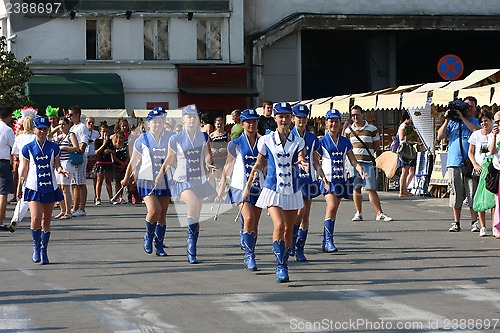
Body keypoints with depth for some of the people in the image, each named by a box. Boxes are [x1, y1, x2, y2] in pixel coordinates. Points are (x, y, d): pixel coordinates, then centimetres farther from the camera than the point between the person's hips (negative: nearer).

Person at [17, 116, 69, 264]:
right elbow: (24, 169, 8)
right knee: (36, 219, -16)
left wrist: (60, 170, -13)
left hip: (50, 188, 2)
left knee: (46, 220, 7)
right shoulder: (28, 149, 1)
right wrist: (19, 186, 9)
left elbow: (57, 165, 9)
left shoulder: (53, 147, 4)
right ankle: (36, 245, 8)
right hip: (34, 188, -2)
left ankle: (44, 251, 19)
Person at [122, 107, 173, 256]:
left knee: (163, 214, 4)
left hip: (165, 181, 2)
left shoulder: (170, 138, 3)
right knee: (154, 210, -19)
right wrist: (126, 179, 15)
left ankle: (159, 245, 17)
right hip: (147, 181, -2)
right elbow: (133, 162, 10)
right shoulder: (142, 140, 1)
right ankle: (148, 236, 7)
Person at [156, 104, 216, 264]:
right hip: (182, 180, -3)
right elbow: (170, 159, 11)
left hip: (200, 180, 3)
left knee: (195, 216, 8)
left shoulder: (204, 137, 4)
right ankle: (191, 243, -22)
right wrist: (161, 173, 9)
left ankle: (191, 252, 20)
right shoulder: (175, 139, -2)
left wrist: (208, 164, -19)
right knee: (193, 202, -32)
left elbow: (207, 154, 2)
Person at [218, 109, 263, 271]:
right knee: (249, 219, -20)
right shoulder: (236, 144, 1)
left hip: (258, 187, 3)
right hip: (241, 186, -3)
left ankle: (248, 259, 20)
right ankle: (250, 256, -15)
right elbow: (228, 166, 7)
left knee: (254, 224, 7)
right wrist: (222, 186, 7)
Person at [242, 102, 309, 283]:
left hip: (292, 190, 2)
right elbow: (259, 165, 11)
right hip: (273, 189, -2)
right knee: (279, 225, -20)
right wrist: (248, 186, 13)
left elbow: (302, 158, -10)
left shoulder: (298, 141, 4)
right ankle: (280, 266, -16)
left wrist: (303, 164, -34)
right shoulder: (266, 140, 2)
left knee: (288, 230, 8)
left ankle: (283, 265, 24)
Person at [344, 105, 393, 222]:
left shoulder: (372, 129, 3)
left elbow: (377, 146, 9)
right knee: (356, 188, 5)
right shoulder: (348, 130, 10)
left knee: (371, 189, -6)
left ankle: (380, 214, -4)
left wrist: (366, 153, 3)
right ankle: (358, 213, 15)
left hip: (368, 162, -2)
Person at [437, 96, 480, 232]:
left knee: (472, 193, -6)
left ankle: (475, 222, 0)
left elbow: (478, 131, -13)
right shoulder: (453, 122, 15)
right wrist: (446, 121, 1)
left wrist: (463, 118, -9)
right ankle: (456, 223, 8)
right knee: (456, 193, 3)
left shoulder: (475, 122, 11)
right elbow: (440, 136, 10)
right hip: (454, 162, 2)